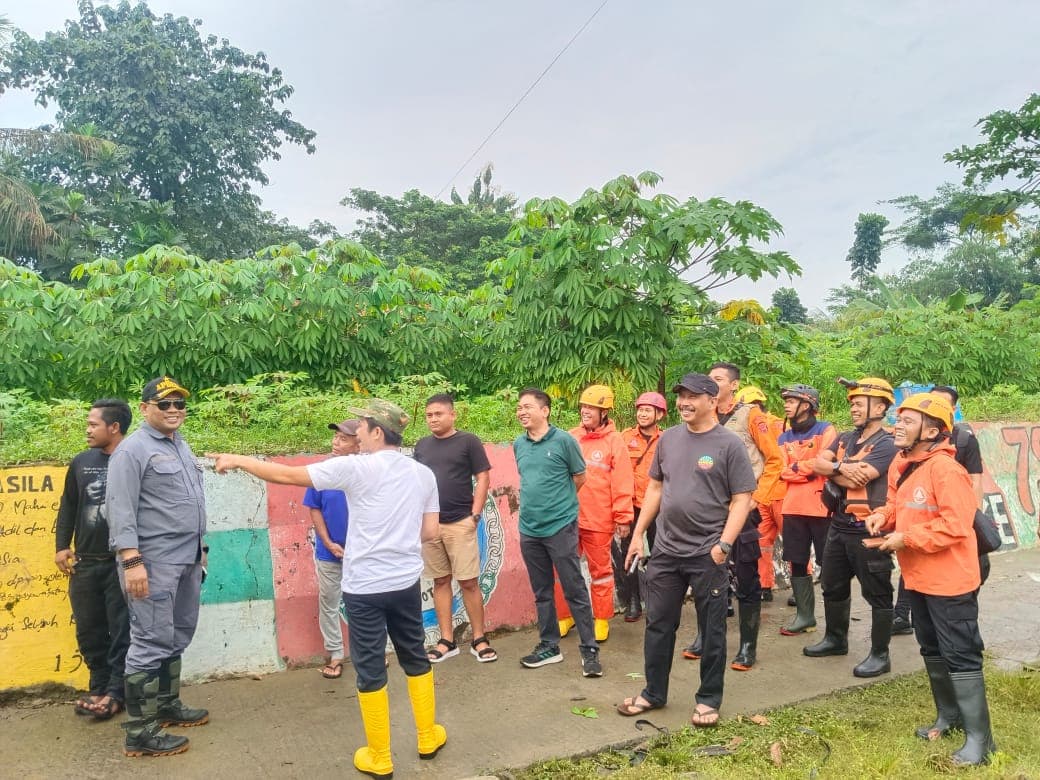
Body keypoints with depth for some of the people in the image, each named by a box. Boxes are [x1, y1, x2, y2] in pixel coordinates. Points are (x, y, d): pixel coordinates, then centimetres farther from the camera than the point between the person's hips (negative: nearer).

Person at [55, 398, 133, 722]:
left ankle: (117, 692, 15)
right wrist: (61, 547, 8)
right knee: (88, 629, 12)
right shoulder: (81, 462, 7)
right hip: (84, 562, 5)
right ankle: (99, 686, 27)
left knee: (121, 630, 2)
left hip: (122, 562, -5)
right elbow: (68, 507, 15)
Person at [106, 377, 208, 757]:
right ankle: (140, 732, 3)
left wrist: (199, 548, 22)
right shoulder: (133, 449, -10)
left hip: (186, 561, 8)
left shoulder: (182, 447, 16)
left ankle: (168, 705, 31)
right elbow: (120, 508, -17)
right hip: (154, 563, -8)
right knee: (151, 643, -5)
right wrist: (132, 560, -23)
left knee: (176, 638, 17)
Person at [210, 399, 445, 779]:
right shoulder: (423, 474, 2)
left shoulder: (356, 468, -13)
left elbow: (287, 475, -9)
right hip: (407, 583, 5)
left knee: (370, 669, 8)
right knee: (416, 658, 21)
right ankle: (428, 736, 33)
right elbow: (430, 531, 5)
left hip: (365, 587, -5)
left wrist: (238, 460, 3)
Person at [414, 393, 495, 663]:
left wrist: (475, 514, -10)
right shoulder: (422, 445, 11)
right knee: (440, 581, 9)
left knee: (469, 582, -1)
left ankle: (479, 639, 11)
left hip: (460, 523, -4)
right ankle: (446, 641, 18)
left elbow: (483, 478, -4)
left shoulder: (468, 441, -2)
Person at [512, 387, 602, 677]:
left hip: (560, 527, -5)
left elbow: (580, 478, 1)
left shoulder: (564, 440, -9)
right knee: (542, 592, 14)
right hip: (529, 528, 5)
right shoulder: (519, 444, 7)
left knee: (575, 590, 1)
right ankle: (549, 645, 26)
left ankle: (589, 648, 11)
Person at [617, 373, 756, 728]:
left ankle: (709, 699, 25)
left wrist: (724, 544, -17)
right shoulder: (668, 438, 6)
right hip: (665, 550, 5)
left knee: (711, 630, 9)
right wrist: (638, 534, 10)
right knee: (658, 624, 13)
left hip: (707, 554, -4)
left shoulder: (729, 443, -8)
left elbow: (742, 499, -9)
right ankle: (653, 693, 29)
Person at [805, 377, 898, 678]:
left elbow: (856, 480, -23)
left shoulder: (886, 444, -12)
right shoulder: (845, 439, 11)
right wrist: (841, 467, -17)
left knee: (877, 594, 3)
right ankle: (835, 639, 35)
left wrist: (831, 472, -7)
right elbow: (817, 463, -1)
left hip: (867, 530, -8)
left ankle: (880, 655, 14)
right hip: (839, 526, 8)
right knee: (833, 587, 19)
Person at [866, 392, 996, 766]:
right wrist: (884, 515, -3)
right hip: (918, 577, 10)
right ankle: (948, 714, 38)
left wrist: (906, 538, -23)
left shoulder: (946, 469, -23)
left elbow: (955, 526, -27)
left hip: (949, 580, -9)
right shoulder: (901, 464, 5)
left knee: (960, 655, -1)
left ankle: (979, 736, 11)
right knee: (932, 649, 21)